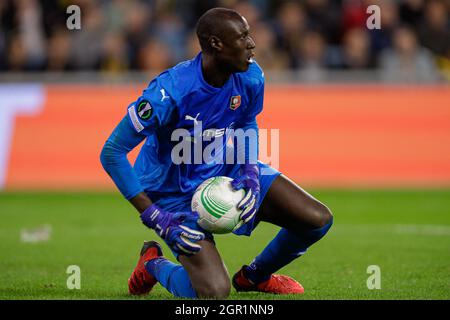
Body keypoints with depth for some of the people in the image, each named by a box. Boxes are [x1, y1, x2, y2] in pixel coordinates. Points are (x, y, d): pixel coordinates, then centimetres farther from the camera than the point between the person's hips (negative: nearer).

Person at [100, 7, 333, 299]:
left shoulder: (251, 77, -13)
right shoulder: (169, 93, -32)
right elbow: (112, 153, -25)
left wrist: (250, 173, -9)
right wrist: (153, 215, -27)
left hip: (228, 172, 6)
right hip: (177, 194, -6)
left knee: (318, 220, -4)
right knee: (214, 293, -22)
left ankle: (254, 276, 23)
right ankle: (153, 264, 12)